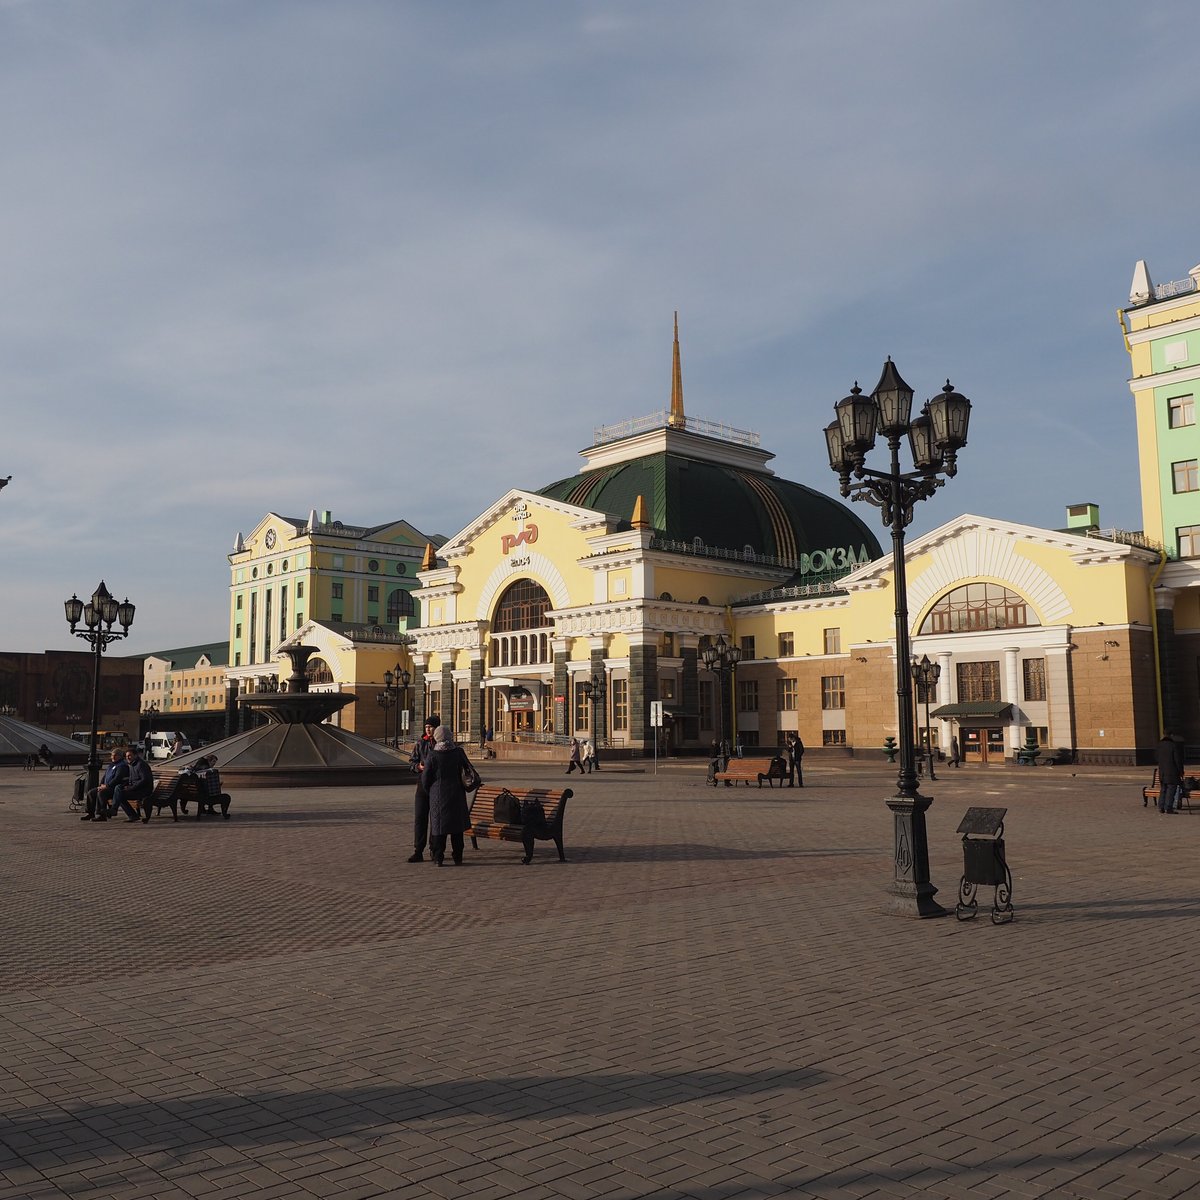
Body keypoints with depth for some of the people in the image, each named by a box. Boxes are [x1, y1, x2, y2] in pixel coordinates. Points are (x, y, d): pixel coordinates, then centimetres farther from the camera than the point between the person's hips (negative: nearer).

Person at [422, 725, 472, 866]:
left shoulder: (432, 755, -11)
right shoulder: (458, 752, -5)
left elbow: (426, 779, -5)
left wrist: (430, 792, 11)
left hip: (438, 796, -1)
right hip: (457, 794, 1)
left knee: (438, 825, 8)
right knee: (457, 826, 9)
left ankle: (438, 857, 9)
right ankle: (457, 858, 12)